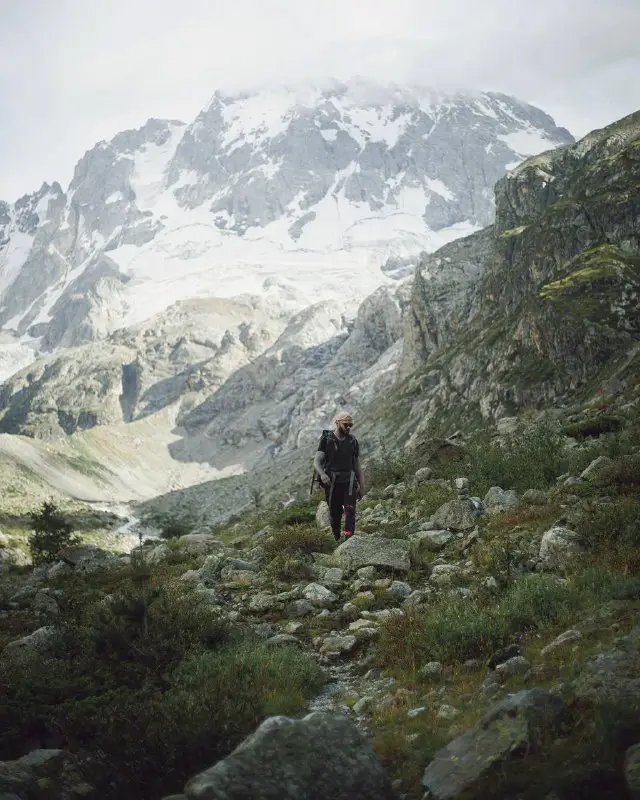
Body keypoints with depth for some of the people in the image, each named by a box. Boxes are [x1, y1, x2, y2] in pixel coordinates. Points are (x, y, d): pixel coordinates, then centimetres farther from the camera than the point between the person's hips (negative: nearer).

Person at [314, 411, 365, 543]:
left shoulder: (353, 442, 8)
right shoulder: (326, 440, 0)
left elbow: (357, 465, 14)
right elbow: (317, 462, -7)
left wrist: (362, 487, 13)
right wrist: (322, 474, -29)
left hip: (349, 482, 1)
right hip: (332, 483, -1)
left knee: (350, 511, -16)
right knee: (334, 515, 5)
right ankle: (336, 540, 23)